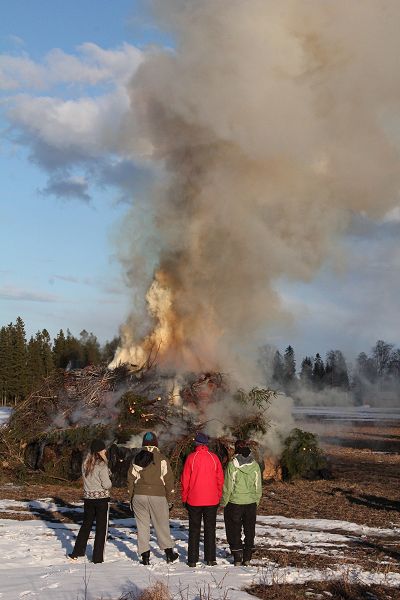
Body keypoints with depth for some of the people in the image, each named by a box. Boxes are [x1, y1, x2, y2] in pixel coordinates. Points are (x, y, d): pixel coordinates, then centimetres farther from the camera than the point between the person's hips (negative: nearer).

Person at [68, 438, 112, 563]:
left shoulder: (85, 464, 2)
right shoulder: (101, 465, -17)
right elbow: (107, 485, -19)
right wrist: (109, 484, 6)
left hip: (88, 498, 6)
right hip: (102, 498, -6)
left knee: (86, 525, 20)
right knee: (101, 528, 5)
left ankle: (77, 553, 25)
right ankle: (97, 557, 9)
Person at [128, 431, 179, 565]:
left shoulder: (136, 460, 8)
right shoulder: (162, 459, -1)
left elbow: (131, 480, 11)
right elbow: (168, 480, 0)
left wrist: (131, 499, 17)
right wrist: (169, 500, 7)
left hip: (139, 496, 2)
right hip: (158, 496, -2)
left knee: (142, 526, 7)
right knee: (162, 525, 9)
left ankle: (145, 556, 6)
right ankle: (169, 553, 16)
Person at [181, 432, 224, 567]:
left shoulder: (191, 458, -8)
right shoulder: (214, 457, -2)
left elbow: (185, 480, -5)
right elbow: (220, 479, 2)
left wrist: (184, 498, 5)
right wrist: (219, 496, 12)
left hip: (194, 500, -1)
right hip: (212, 500, 1)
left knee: (194, 530, 7)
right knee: (210, 529, 10)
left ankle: (192, 560, 8)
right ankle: (210, 558, 10)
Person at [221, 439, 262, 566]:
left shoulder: (232, 465, -14)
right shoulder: (255, 465, -1)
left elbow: (228, 487, -11)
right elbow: (258, 487, 5)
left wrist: (224, 502, 1)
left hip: (234, 503, -3)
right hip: (251, 503, 3)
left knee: (234, 531, 8)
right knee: (249, 530, 14)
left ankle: (237, 558, 9)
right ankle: (247, 558, 17)